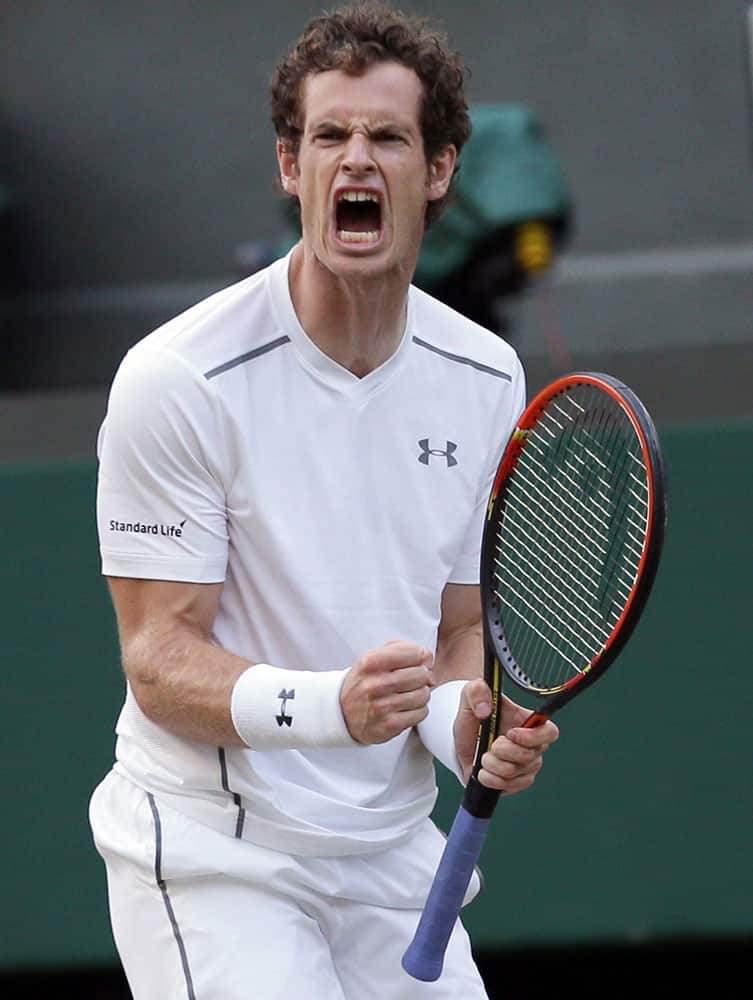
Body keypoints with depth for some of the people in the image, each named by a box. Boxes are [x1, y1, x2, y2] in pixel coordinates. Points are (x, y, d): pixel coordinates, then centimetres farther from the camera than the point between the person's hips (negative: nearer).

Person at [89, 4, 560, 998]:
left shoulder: (487, 379, 4)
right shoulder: (179, 378, -14)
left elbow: (461, 626, 12)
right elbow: (160, 659, -14)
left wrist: (467, 722, -11)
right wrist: (330, 707, -31)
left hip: (391, 853, 6)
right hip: (213, 854, -6)